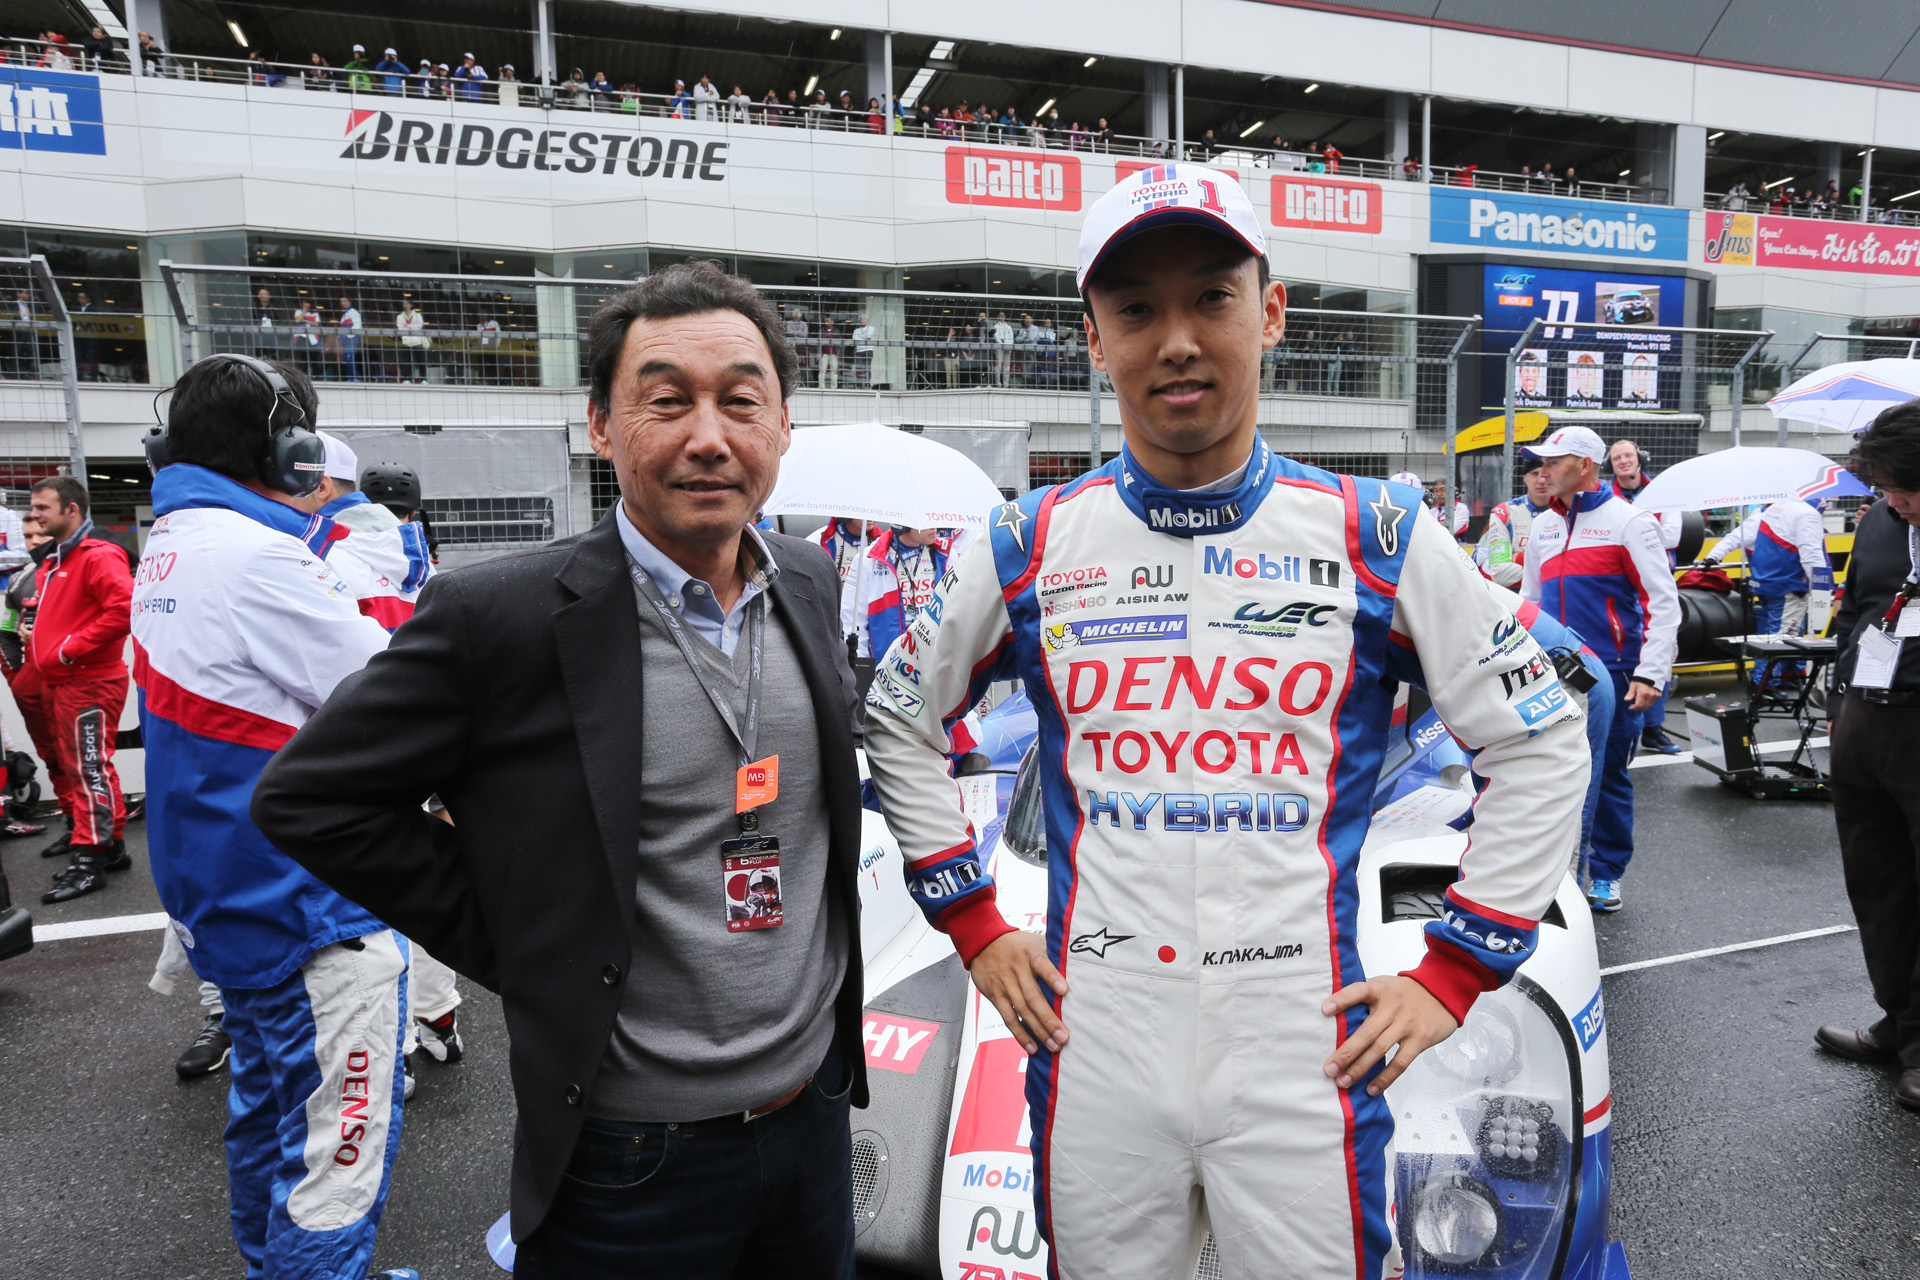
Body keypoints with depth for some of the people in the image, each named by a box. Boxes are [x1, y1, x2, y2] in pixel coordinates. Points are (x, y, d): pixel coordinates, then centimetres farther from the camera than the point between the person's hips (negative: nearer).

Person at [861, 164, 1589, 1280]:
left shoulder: (1378, 538, -4)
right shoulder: (1031, 545, -2)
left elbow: (1543, 745, 4)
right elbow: (900, 725, 10)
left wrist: (1455, 973, -1)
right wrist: (973, 924, 5)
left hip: (1309, 1058, -1)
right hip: (1093, 1049, 1)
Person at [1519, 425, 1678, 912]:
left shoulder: (1628, 521, -5)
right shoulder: (1543, 526, 13)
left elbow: (1663, 602, -8)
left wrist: (1650, 674, -15)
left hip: (1611, 675, -5)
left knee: (1610, 779, 5)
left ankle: (1606, 875, 20)